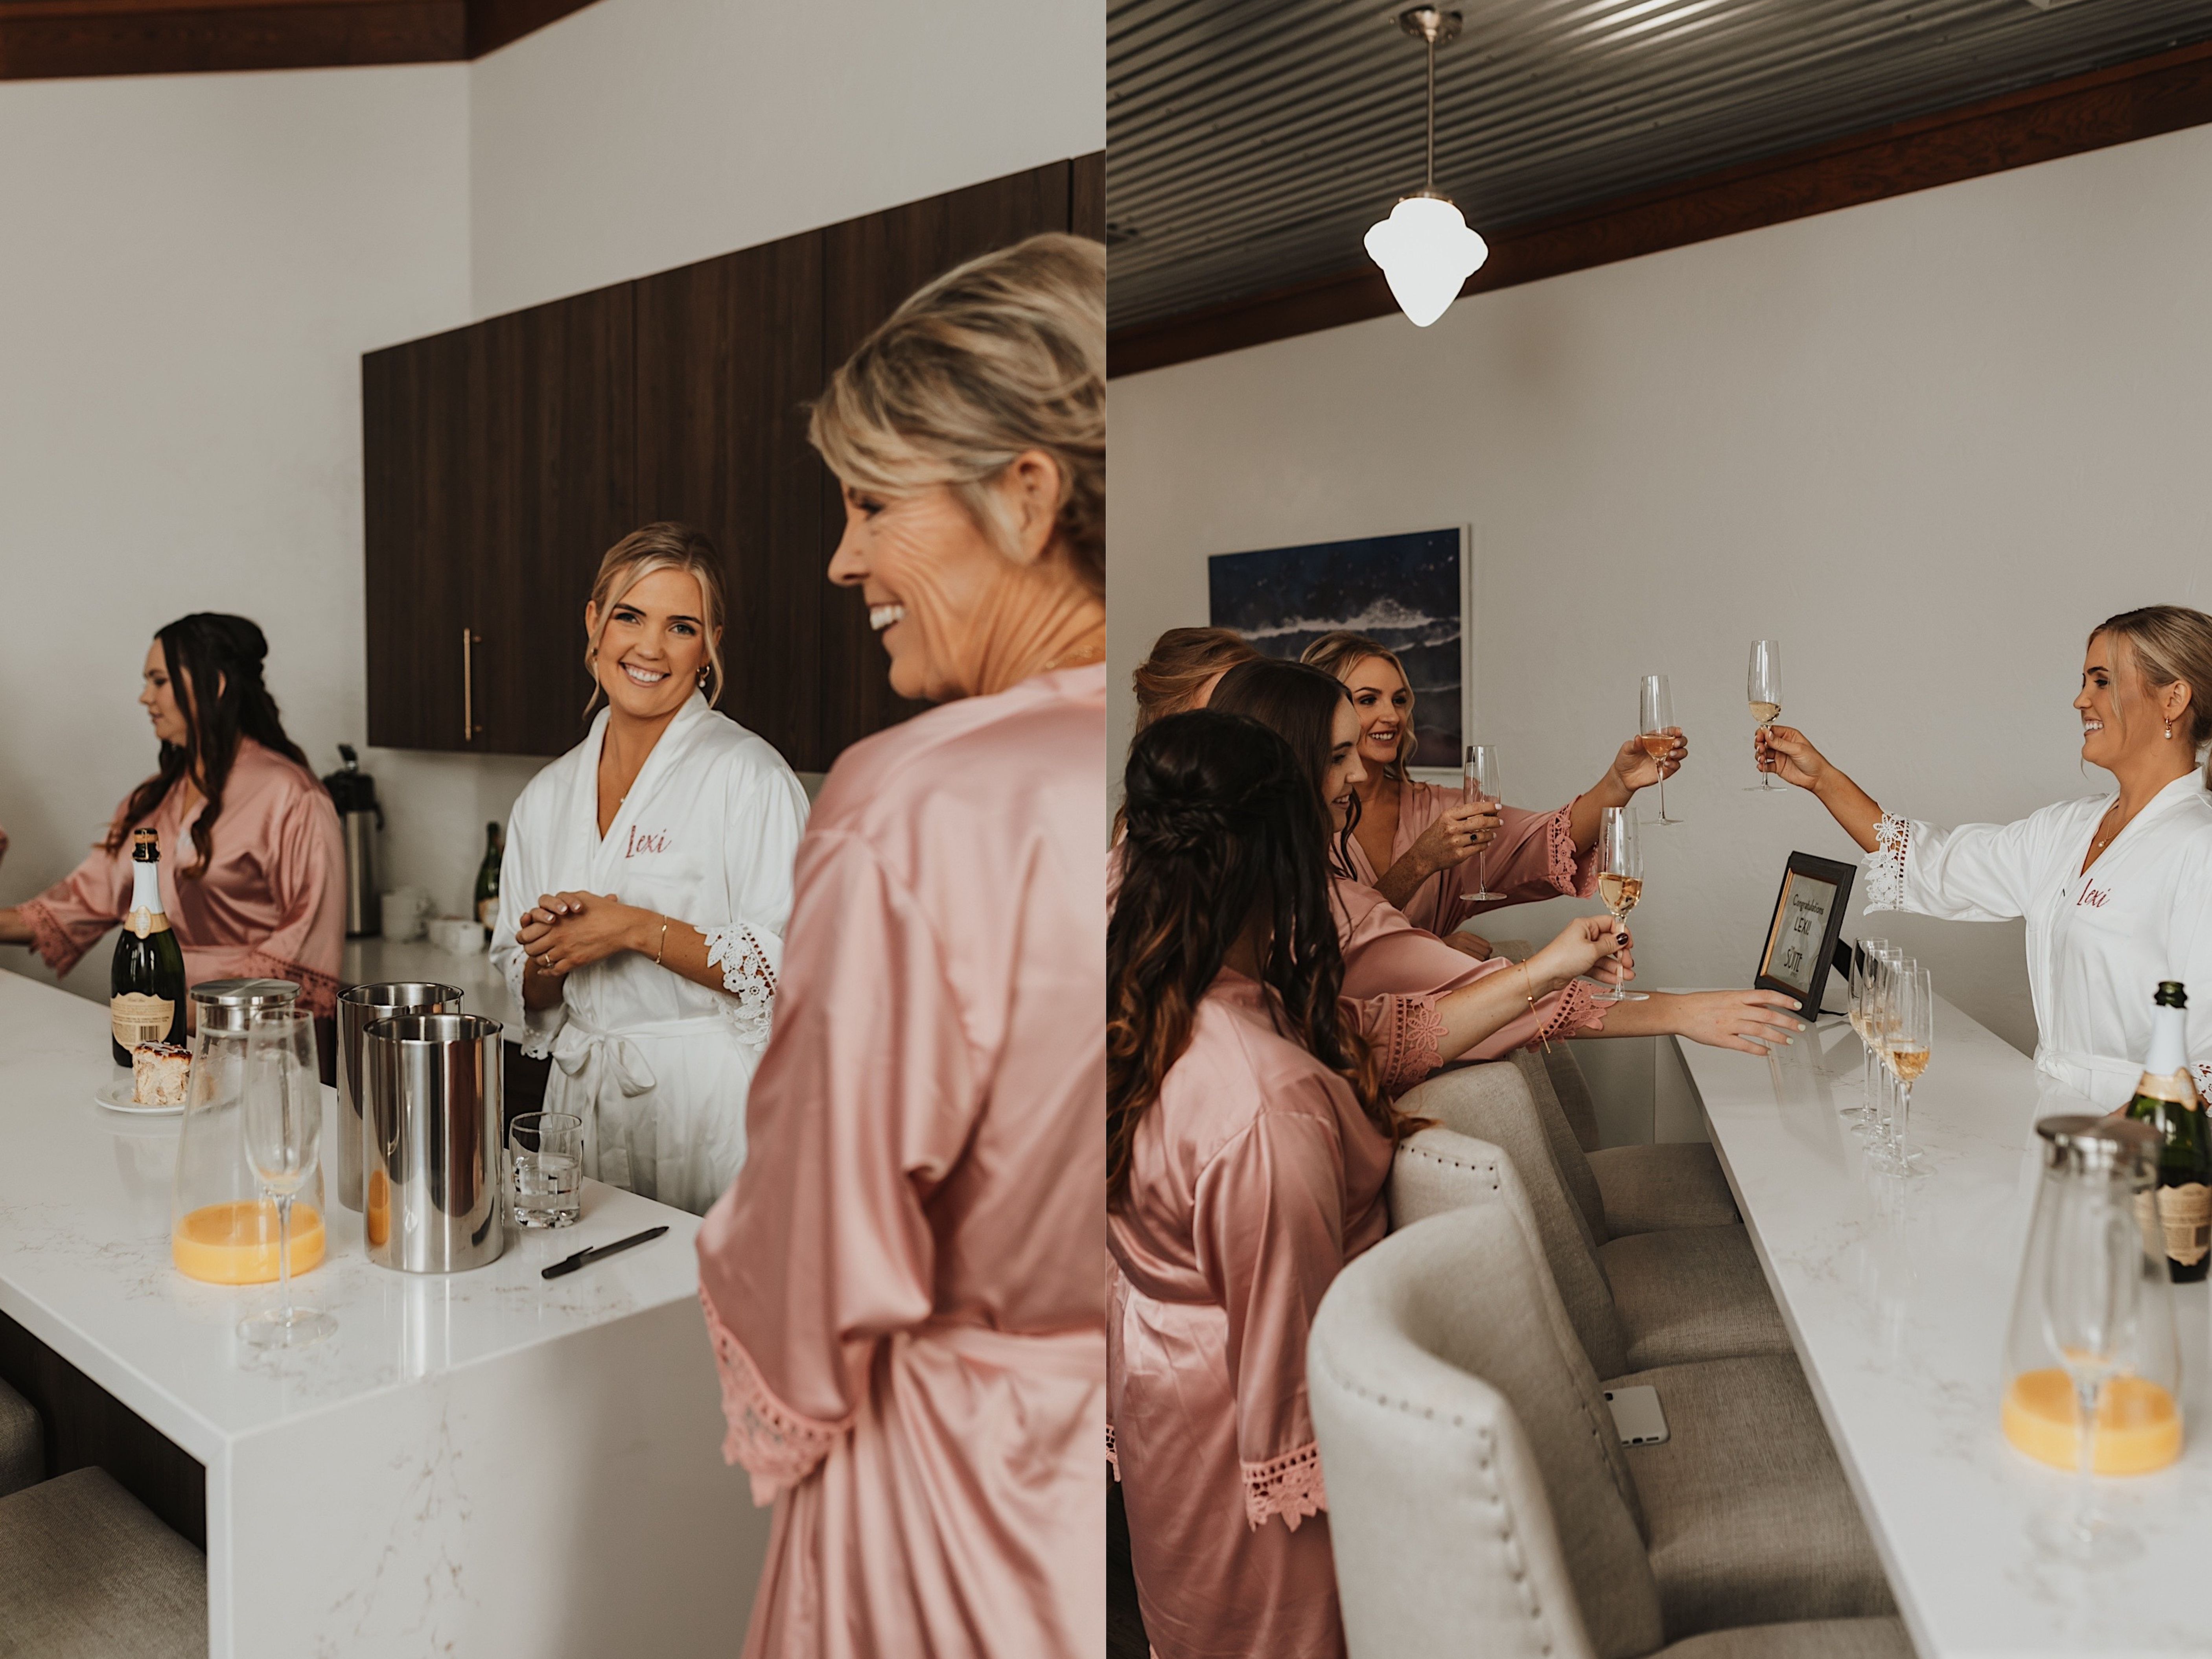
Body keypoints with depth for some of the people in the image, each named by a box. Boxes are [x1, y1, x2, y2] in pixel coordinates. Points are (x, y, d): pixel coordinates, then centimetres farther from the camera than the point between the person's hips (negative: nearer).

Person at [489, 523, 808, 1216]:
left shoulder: (749, 775, -9)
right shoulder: (548, 795, 10)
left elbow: (792, 970, -15)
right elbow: (531, 996, 15)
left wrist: (636, 930, -17)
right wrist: (548, 956, -7)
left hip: (710, 1105, -5)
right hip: (582, 1099, 5)